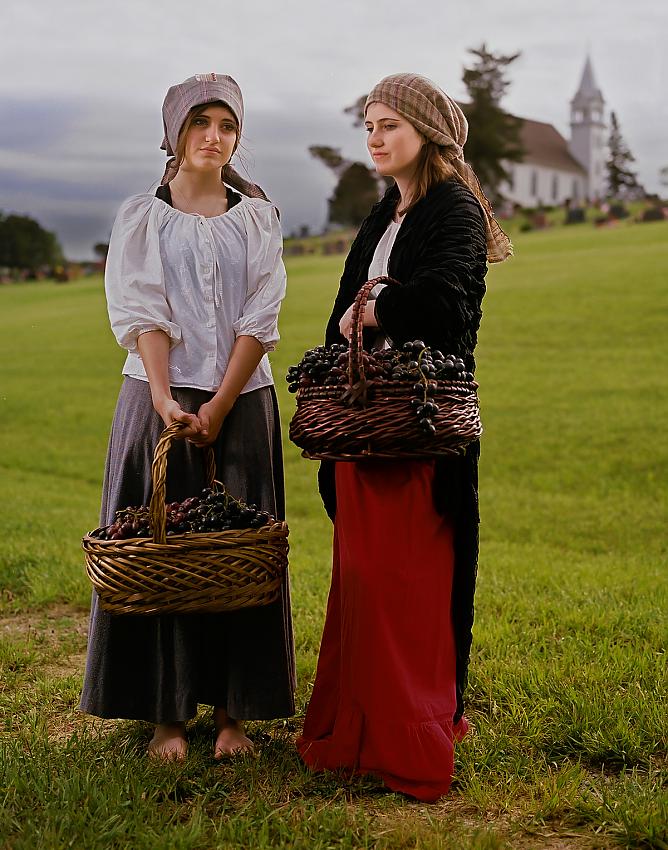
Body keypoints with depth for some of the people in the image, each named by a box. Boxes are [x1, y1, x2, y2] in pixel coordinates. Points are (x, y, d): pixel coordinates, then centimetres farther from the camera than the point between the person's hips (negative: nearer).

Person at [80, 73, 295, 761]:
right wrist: (166, 400, -19)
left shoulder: (256, 216, 8)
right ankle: (165, 715, 10)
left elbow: (259, 320, -1)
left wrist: (218, 407, -12)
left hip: (240, 401, 1)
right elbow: (140, 314, -5)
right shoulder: (141, 216, 5)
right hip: (160, 399, -1)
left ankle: (232, 710, 12)